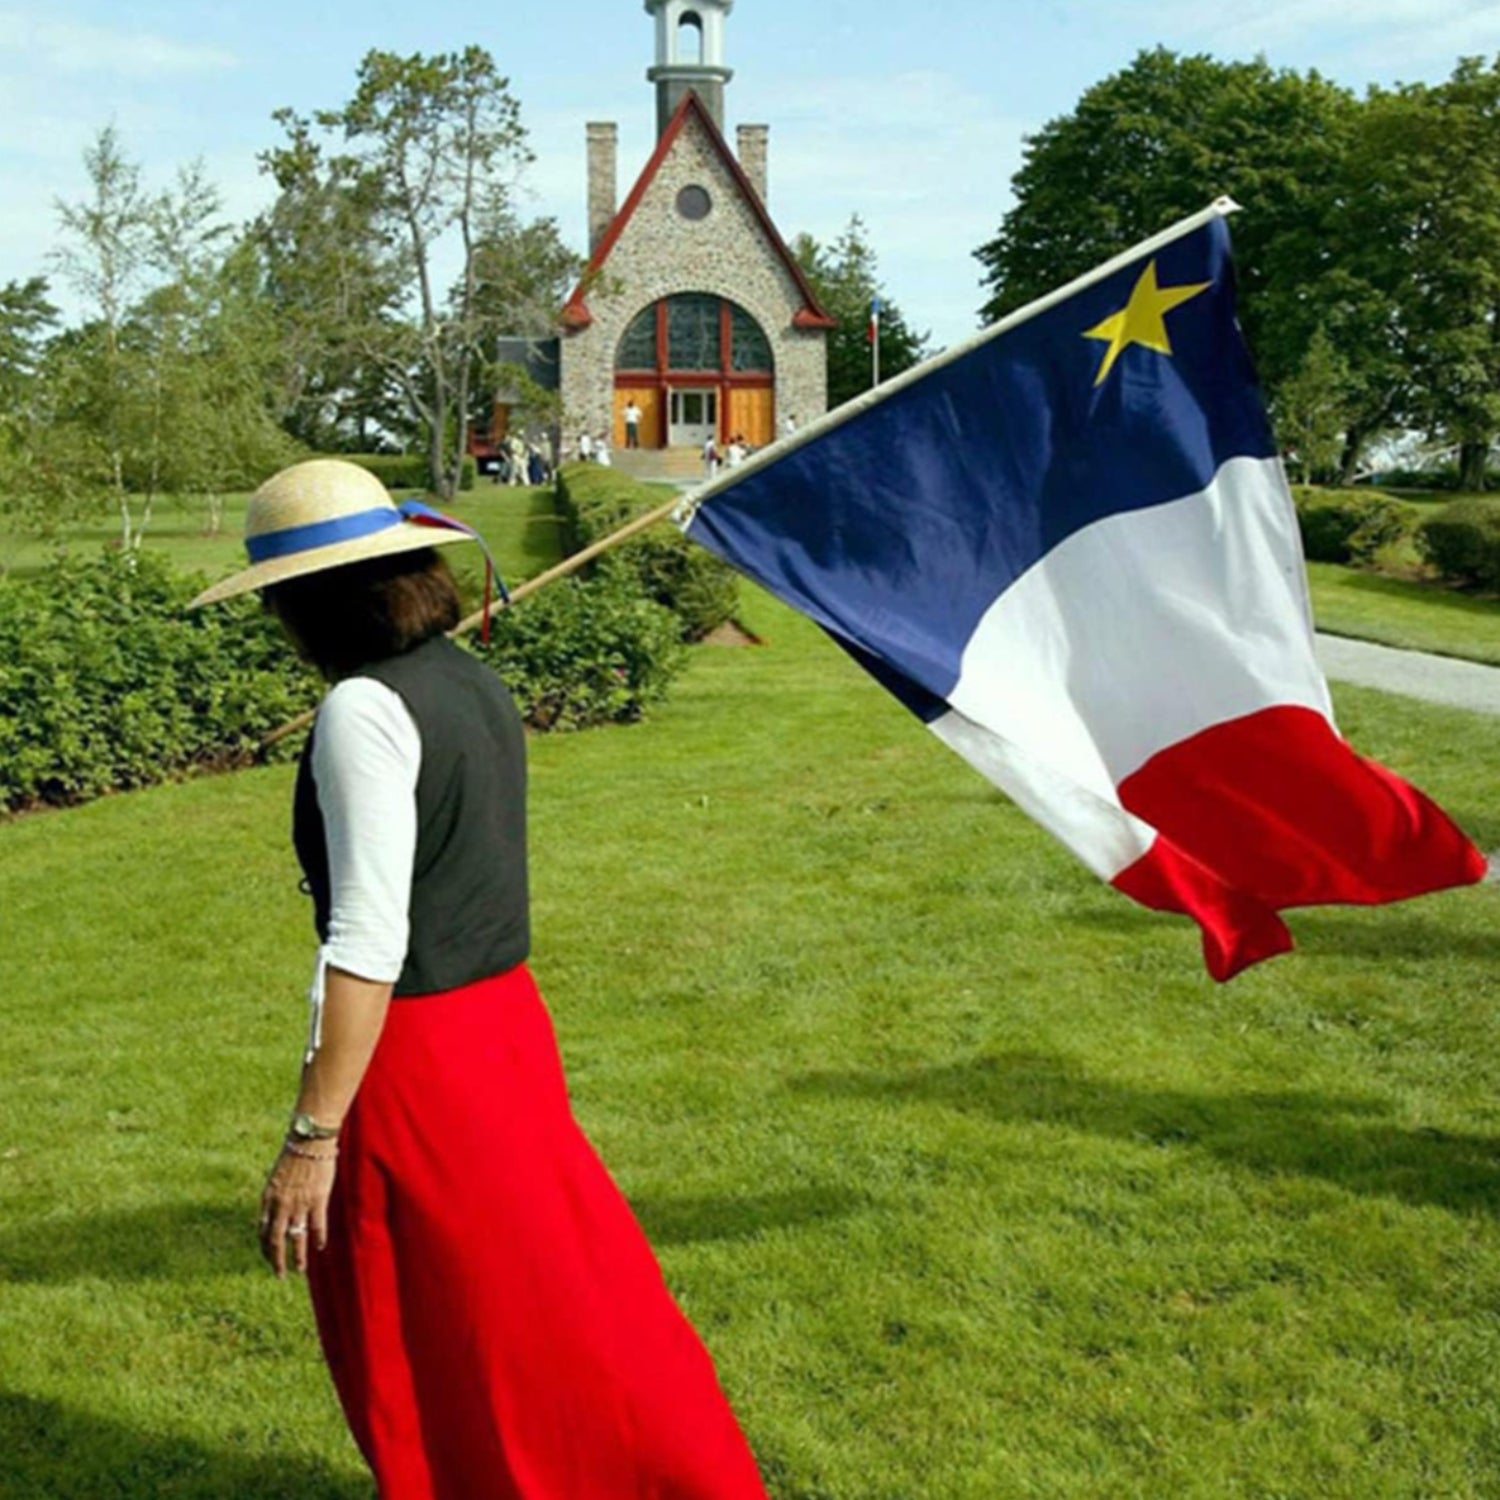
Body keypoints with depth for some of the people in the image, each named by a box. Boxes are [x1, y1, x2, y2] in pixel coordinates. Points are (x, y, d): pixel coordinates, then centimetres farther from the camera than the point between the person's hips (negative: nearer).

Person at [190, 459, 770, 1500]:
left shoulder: (364, 710, -18)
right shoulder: (474, 683, 7)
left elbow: (368, 943, -22)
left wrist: (313, 1136, -18)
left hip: (412, 1060, -8)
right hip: (505, 1023, 9)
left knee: (417, 1353, 10)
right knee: (549, 1300, 21)